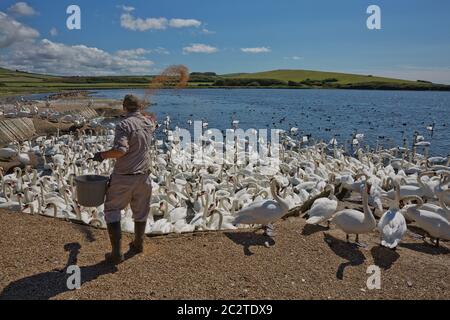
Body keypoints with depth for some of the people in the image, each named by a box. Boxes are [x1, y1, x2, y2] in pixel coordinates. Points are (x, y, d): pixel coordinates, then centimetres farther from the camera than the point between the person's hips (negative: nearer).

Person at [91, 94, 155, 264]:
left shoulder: (124, 124, -15)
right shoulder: (148, 123, 4)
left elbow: (120, 150, -27)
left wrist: (102, 155, -11)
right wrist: (144, 115, 49)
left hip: (123, 177, -5)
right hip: (143, 176, 6)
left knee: (112, 209, 8)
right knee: (140, 211, 20)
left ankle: (116, 252, 4)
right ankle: (138, 244, 38)